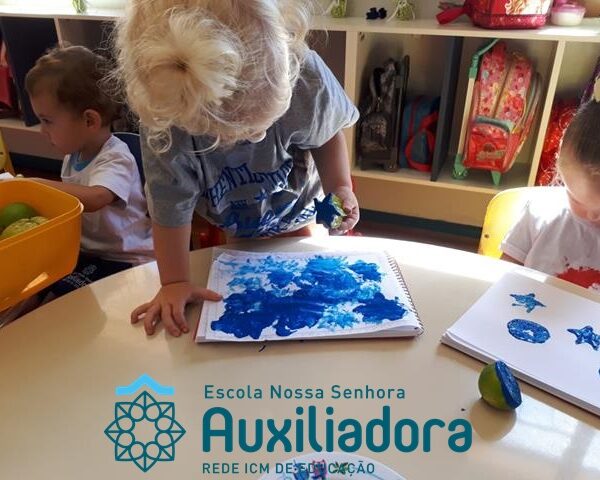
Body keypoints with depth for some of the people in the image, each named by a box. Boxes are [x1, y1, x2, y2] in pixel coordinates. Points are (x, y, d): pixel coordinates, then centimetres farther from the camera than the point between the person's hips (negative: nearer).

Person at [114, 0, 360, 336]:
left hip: (297, 218, 0)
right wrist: (174, 283, -22)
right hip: (223, 233, 0)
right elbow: (170, 210, -24)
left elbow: (328, 135, -13)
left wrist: (340, 187, -24)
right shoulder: (163, 125, -38)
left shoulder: (305, 76, -37)